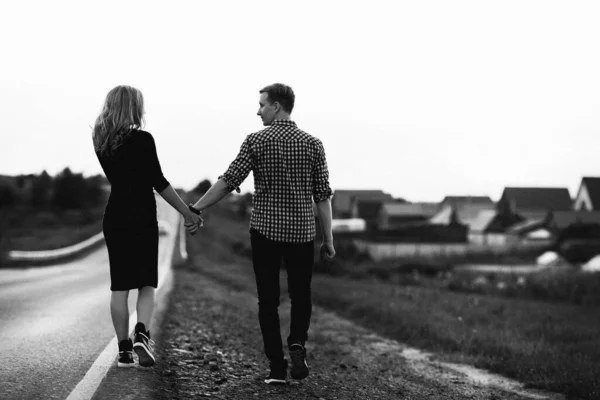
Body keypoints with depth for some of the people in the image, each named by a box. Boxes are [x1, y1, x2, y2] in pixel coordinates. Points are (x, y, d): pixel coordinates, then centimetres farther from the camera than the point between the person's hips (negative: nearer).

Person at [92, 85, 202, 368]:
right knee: (146, 283, 7)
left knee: (120, 286, 8)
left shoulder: (102, 142, 5)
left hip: (114, 219, 4)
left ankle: (124, 350, 9)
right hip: (142, 220, -4)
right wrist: (188, 213, -7)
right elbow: (159, 183, -11)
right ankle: (141, 334, -15)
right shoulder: (142, 140, -11)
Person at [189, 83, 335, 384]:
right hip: (301, 233, 1)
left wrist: (195, 208, 1)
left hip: (265, 231, -1)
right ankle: (297, 344, -9)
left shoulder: (256, 141, -4)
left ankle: (277, 367, 5)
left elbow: (228, 182, -7)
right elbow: (323, 195, 0)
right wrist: (328, 239, 5)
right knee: (301, 296, 15)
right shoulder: (312, 144, 0)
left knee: (269, 300, 8)